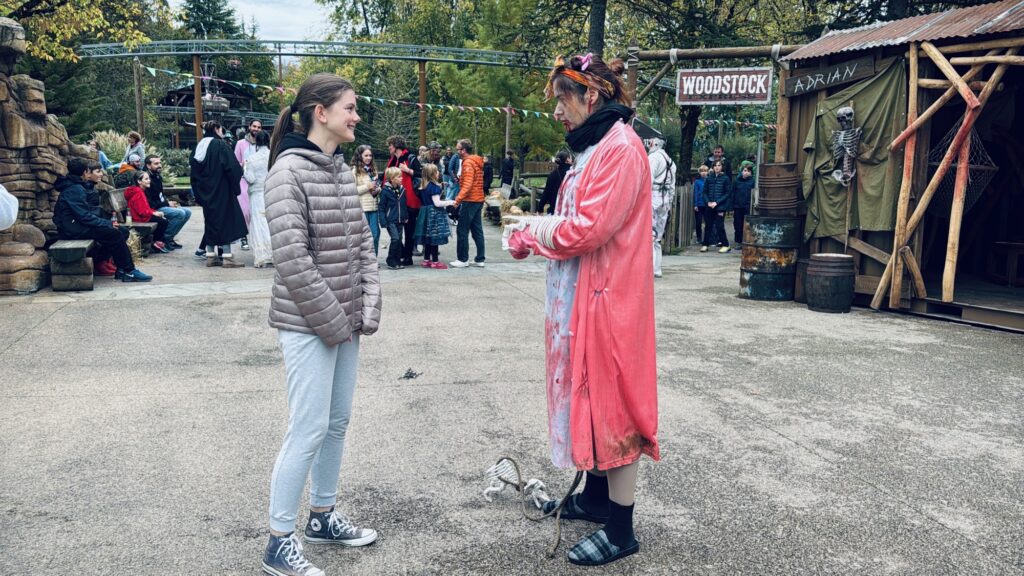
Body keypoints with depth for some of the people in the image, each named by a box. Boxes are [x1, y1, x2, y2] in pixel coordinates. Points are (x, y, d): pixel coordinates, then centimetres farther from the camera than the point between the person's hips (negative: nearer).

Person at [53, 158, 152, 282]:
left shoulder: (86, 187, 15)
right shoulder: (74, 189, -16)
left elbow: (95, 211, 17)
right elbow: (84, 216, -23)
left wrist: (108, 222, 1)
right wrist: (108, 224, -18)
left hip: (82, 225, 10)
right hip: (74, 229, -10)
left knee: (123, 230, -2)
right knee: (115, 234, -22)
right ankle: (129, 271, -14)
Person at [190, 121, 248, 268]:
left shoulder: (199, 146, 9)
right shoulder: (220, 145, -13)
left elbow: (193, 167, 12)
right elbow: (232, 167, -19)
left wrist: (199, 191, 16)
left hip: (206, 192, 7)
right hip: (221, 191, -7)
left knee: (210, 220, 13)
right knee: (225, 220, -2)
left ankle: (210, 256, 14)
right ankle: (227, 256, -3)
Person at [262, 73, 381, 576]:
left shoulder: (341, 170, 10)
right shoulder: (288, 171, -14)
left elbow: (363, 243, 11)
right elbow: (292, 260, -19)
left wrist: (368, 308, 2)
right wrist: (332, 322, -15)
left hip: (345, 322, 8)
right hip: (308, 325, -8)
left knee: (338, 422, 15)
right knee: (309, 430, -4)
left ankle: (323, 516, 31)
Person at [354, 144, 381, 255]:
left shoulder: (373, 170, 16)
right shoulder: (355, 171, -6)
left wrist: (377, 190, 3)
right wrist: (367, 187, -13)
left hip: (373, 206, 6)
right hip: (362, 208, -6)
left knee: (375, 233, 6)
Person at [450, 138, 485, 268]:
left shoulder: (468, 163, -13)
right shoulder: (476, 161, 15)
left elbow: (467, 184, -23)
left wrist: (458, 199, -28)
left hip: (470, 201, -9)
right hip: (478, 199, 9)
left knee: (462, 230, -3)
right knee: (477, 230, 10)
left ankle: (463, 259, 0)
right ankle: (480, 259, 11)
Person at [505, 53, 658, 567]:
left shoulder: (620, 148, -16)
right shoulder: (594, 147, 15)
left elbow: (588, 229, -22)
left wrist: (533, 231, -7)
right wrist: (536, 233, -1)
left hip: (606, 299, -10)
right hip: (582, 297, 10)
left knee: (611, 402, -2)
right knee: (589, 395, 17)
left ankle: (620, 528, 9)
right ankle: (594, 496, 32)